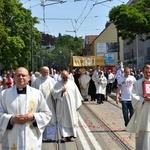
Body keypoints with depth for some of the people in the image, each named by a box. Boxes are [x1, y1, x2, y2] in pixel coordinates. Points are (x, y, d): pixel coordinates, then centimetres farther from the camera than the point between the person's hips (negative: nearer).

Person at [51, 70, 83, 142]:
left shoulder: (72, 83, 6)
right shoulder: (58, 84, 2)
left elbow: (76, 94, 6)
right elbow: (53, 92, -6)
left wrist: (78, 104, 3)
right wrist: (61, 91, -15)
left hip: (71, 106, 2)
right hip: (61, 106, -2)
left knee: (71, 120, 8)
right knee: (62, 121, -4)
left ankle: (69, 135, 20)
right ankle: (63, 136, -7)